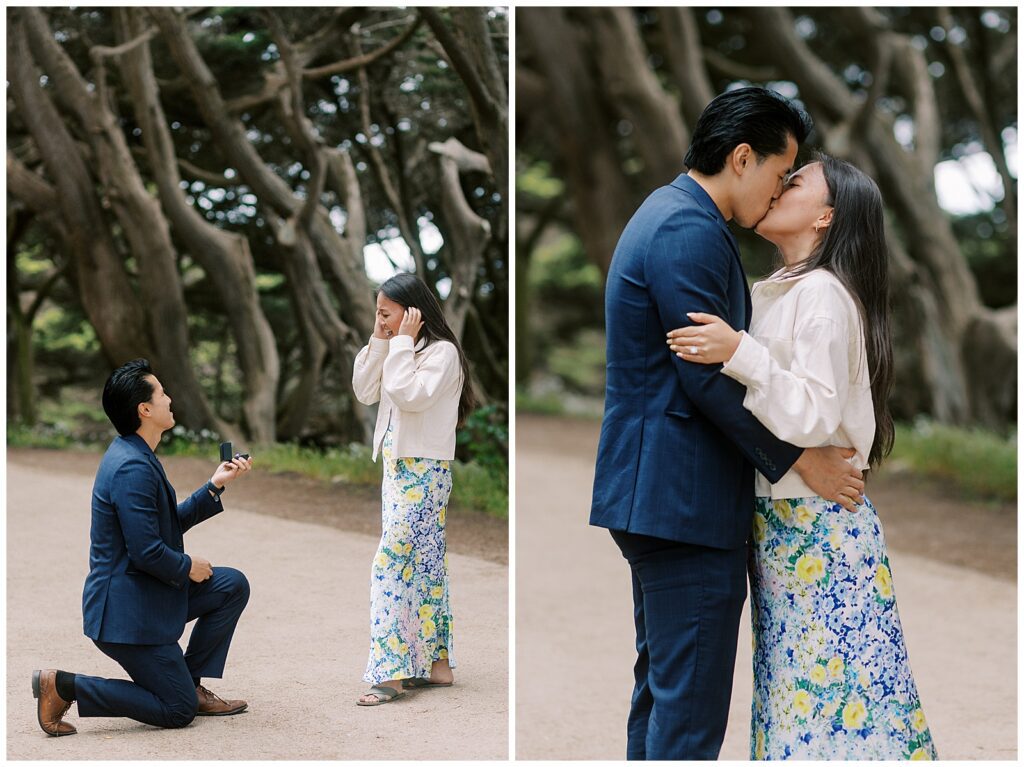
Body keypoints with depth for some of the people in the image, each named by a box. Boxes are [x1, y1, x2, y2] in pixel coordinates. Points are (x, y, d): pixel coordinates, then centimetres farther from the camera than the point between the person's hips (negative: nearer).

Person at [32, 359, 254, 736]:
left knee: (233, 586, 10)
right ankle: (63, 687, -3)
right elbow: (147, 552, -27)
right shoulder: (133, 468, -24)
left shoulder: (137, 457, 9)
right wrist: (187, 567, -9)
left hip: (148, 592, 10)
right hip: (125, 609, -10)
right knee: (178, 711, -2)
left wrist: (215, 486, 11)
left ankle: (192, 685, 14)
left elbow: (171, 522, 18)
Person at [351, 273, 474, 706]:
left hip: (423, 471, -9)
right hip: (397, 468, 9)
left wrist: (402, 343, -17)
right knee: (423, 564, 11)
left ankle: (391, 674, -10)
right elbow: (365, 392, 8)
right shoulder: (398, 351, 14)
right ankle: (437, 663, 16)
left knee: (392, 564, -12)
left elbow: (410, 395, -24)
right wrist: (379, 342, 2)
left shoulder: (442, 352, -12)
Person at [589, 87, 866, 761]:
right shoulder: (690, 230, -16)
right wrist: (801, 460, -12)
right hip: (685, 498, -11)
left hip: (656, 494, 11)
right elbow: (707, 377, -20)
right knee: (692, 708, -7)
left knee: (661, 692, 18)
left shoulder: (671, 214, 17)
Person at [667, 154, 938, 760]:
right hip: (778, 521, 9)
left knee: (828, 681, -5)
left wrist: (739, 354, -30)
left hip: (818, 524, -9)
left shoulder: (822, 292, -13)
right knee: (793, 683, 12)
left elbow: (816, 414, -22)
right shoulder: (774, 293, 14)